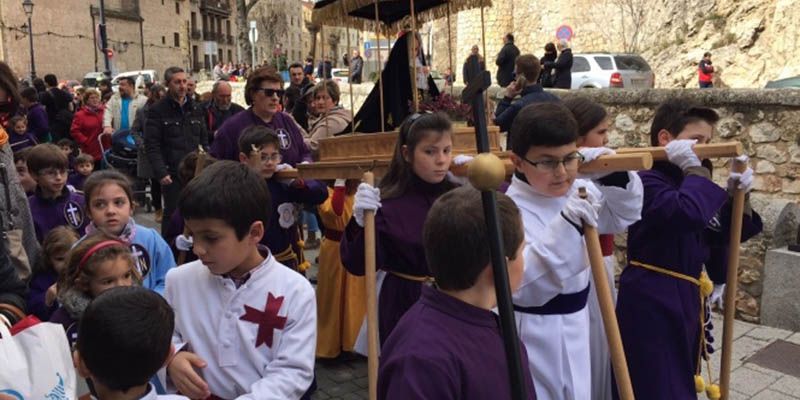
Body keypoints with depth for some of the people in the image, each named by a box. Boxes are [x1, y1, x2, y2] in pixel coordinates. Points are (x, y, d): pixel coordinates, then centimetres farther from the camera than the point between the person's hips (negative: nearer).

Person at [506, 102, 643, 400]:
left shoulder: (579, 191, -3)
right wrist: (565, 227, -43)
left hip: (574, 325, 7)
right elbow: (522, 285, -33)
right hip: (532, 336, -7)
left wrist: (613, 176, -7)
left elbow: (623, 216, 13)